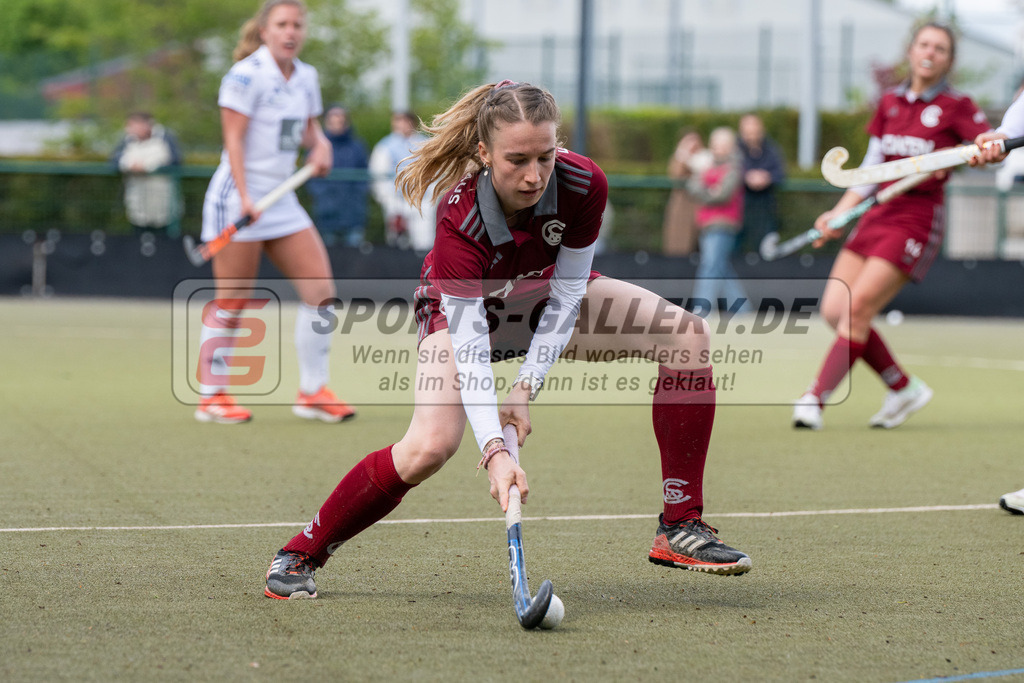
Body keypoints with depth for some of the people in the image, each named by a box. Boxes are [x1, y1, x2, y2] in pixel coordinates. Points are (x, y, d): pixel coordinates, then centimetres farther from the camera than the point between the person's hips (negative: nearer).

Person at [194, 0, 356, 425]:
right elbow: (234, 139, -15)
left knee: (320, 288, 0)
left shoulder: (306, 78, 9)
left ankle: (312, 392, 9)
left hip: (281, 200, 7)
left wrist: (320, 144, 0)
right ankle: (212, 396, 8)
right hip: (237, 199, -7)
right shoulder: (246, 75, -12)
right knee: (231, 303, -3)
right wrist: (244, 197, -23)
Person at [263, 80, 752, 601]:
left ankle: (680, 528, -12)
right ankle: (302, 553, -9)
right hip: (465, 305, -4)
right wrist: (494, 450, -53)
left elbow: (566, 295, -19)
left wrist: (527, 386, -28)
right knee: (429, 446, -29)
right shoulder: (460, 219, -39)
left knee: (688, 336, -15)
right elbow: (469, 347, -42)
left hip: (548, 296, 4)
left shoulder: (583, 185, -32)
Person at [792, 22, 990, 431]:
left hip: (917, 219, -6)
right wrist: (838, 214, 10)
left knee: (857, 308, -16)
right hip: (879, 212, 6)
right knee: (834, 310, -3)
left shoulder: (956, 106, -3)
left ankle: (815, 401, -11)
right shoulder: (890, 103, 13)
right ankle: (904, 389, 12)